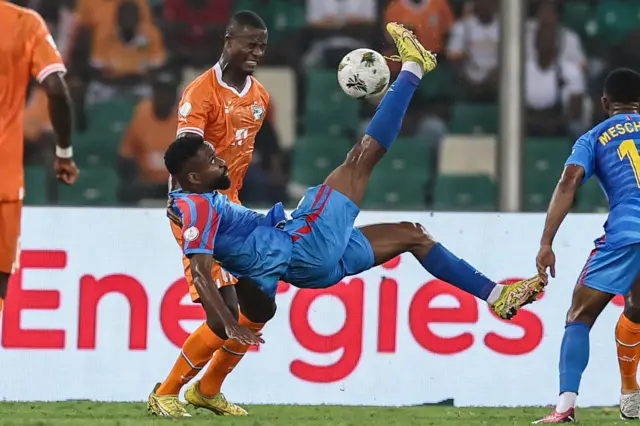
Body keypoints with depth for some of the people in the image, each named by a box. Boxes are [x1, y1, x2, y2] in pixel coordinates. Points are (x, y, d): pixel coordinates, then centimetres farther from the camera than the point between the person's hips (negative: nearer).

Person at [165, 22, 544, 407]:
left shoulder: (210, 204, 16)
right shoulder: (198, 206, -14)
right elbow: (200, 272, -26)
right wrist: (226, 321, -35)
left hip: (318, 261, 11)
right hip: (308, 247, -11)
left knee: (411, 235, 19)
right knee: (361, 157, -6)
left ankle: (496, 296, 22)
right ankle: (412, 68, 7)